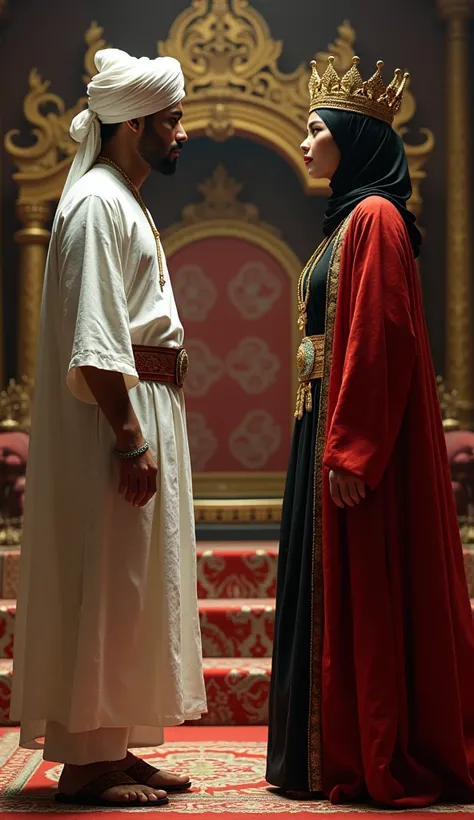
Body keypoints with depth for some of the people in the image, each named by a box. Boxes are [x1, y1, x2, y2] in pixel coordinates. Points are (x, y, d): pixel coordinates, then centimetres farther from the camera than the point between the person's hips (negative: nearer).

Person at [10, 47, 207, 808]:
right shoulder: (97, 202, -12)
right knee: (104, 589, -5)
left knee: (128, 590, 12)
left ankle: (112, 747, 20)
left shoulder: (127, 203, 19)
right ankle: (86, 760, 3)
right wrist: (132, 439, -22)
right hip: (115, 423, -10)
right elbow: (93, 343, -20)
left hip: (141, 415, 10)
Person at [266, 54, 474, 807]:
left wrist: (351, 448, -23)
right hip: (332, 429, 10)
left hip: (358, 431, -10)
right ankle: (346, 753, 20)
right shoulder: (347, 218, 18)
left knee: (367, 591, -5)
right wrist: (336, 442, 18)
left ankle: (381, 762, 2)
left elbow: (380, 339, -20)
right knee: (337, 590, 12)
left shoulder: (374, 216, -12)